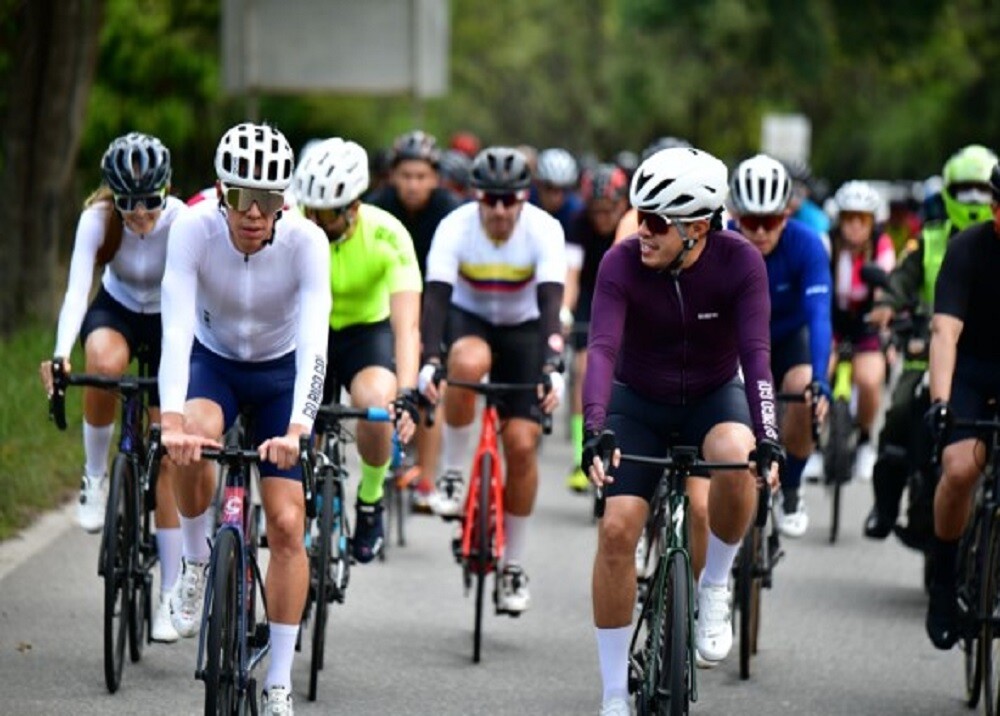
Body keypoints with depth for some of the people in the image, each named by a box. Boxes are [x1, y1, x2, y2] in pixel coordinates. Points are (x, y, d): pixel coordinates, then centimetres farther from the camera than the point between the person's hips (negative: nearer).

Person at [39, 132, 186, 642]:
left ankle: (171, 593, 3)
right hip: (116, 311, 0)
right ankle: (95, 476, -15)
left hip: (169, 323, 0)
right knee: (105, 361, -39)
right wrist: (62, 356, -49)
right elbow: (77, 288, -34)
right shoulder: (98, 219, -25)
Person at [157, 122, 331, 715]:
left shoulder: (307, 242, -28)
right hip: (213, 360, 0)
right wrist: (172, 420, -48)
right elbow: (177, 329, -35)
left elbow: (314, 342, -35)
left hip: (282, 371, 0)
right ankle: (197, 559, -4)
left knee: (287, 525, -9)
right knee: (192, 444, -34)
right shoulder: (194, 229, -27)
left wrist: (296, 429, -50)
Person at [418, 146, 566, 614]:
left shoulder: (544, 231, -25)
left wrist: (552, 368, -47)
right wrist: (428, 363, -47)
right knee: (468, 363, -39)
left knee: (522, 445, -8)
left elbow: (551, 303, -33)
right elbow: (435, 297, -32)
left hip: (523, 329, 0)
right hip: (468, 319, 0)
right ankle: (453, 472, -18)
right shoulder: (455, 228, -24)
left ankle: (514, 566, 7)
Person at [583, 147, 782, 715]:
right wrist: (596, 431, -47)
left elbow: (755, 351, -28)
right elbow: (602, 349, -32)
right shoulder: (622, 263, -22)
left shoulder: (740, 262, -21)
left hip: (713, 397, -1)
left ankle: (716, 586, -9)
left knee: (734, 456, -36)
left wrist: (767, 438, -41)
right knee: (617, 530, -14)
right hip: (639, 403, 1)